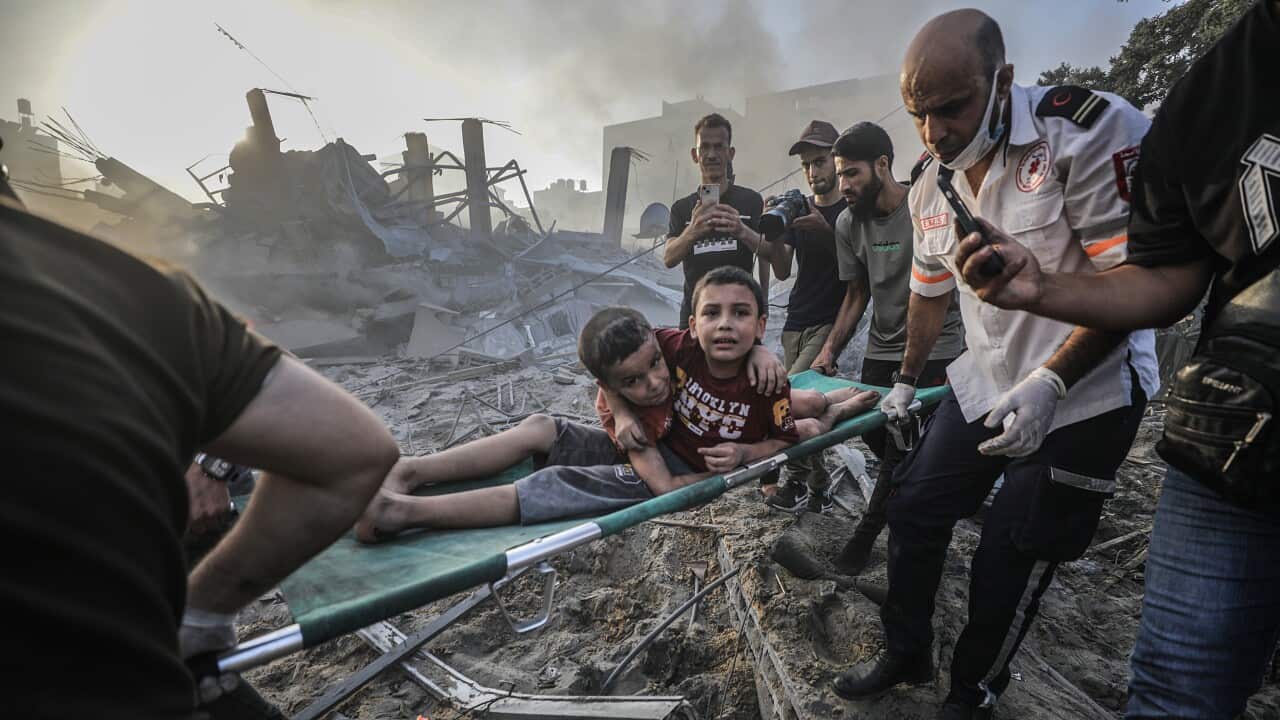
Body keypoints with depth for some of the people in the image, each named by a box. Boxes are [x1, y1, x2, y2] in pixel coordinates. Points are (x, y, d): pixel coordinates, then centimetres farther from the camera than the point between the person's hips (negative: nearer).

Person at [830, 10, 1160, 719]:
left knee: (1012, 556, 1)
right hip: (983, 385, 6)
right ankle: (905, 653, 32)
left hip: (1085, 390, -6)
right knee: (913, 510, 9)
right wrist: (906, 380, 23)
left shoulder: (1091, 128, -18)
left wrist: (1048, 382, -28)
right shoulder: (929, 187, 2)